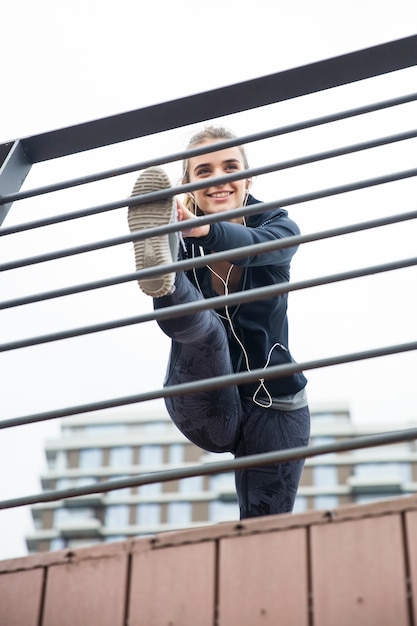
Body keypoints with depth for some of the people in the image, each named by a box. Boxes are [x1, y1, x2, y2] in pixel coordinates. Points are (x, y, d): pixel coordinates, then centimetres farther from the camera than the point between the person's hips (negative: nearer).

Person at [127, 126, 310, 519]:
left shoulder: (278, 228, -4)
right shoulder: (178, 237, -6)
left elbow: (251, 245, -30)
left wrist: (206, 232, -52)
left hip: (275, 406, 1)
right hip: (208, 410, -1)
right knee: (205, 328, -31)